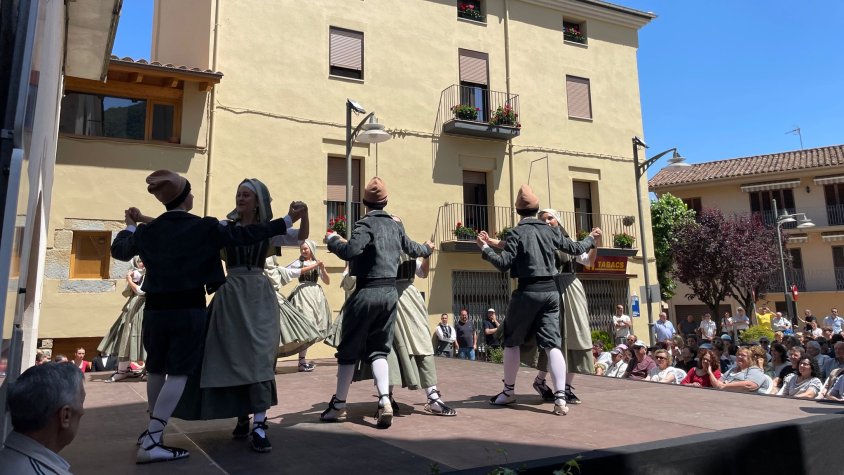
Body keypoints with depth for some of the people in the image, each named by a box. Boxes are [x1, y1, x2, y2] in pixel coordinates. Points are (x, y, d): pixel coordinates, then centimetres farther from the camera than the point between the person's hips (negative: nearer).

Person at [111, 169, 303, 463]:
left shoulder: (147, 231, 3)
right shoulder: (204, 228, -10)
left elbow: (118, 251, 20)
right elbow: (244, 235, -10)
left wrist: (130, 226, 39)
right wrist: (287, 220, -6)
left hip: (155, 308, 5)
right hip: (189, 308, -5)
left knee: (156, 368, 21)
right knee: (178, 372, -1)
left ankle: (152, 429, 38)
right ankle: (151, 443, -5)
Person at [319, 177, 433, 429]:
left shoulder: (366, 223, -10)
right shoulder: (395, 226, 11)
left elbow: (350, 251, -25)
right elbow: (412, 248, 26)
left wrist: (332, 239, -6)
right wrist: (427, 248, 47)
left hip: (367, 292, -6)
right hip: (390, 292, 6)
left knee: (349, 349, 7)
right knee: (379, 349, 12)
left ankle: (339, 405, 15)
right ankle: (385, 401, -3)